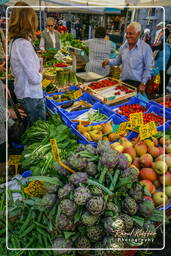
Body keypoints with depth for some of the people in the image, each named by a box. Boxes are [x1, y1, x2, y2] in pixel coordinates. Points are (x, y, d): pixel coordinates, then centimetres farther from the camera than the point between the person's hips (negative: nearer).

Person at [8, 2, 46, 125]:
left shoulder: (14, 41, 5)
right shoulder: (24, 44, -22)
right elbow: (35, 79, -23)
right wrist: (40, 75, -2)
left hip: (22, 92, 9)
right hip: (32, 95, -9)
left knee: (31, 128, 22)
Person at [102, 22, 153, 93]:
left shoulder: (146, 48, -8)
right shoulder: (123, 46, 7)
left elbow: (148, 68, -8)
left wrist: (143, 84, -13)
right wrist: (109, 61, 0)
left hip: (137, 83, -4)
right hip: (123, 81, 5)